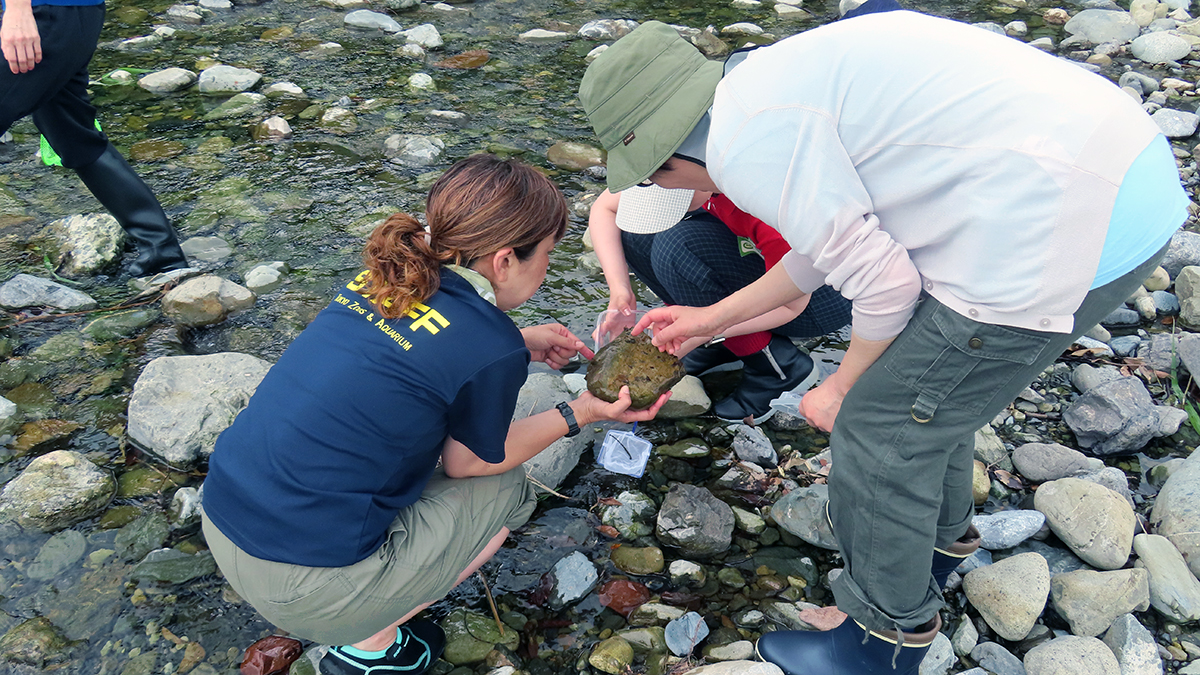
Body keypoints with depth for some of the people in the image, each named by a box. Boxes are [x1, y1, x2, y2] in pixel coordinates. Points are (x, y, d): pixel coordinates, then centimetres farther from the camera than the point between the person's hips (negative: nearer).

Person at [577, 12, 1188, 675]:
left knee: (881, 429, 5)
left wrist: (841, 388, 7)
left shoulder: (745, 138, -15)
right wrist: (711, 319, 32)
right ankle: (939, 537, 53)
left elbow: (882, 281, -13)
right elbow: (836, 236, 24)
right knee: (926, 381, 26)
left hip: (1062, 238, -10)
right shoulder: (777, 77, 15)